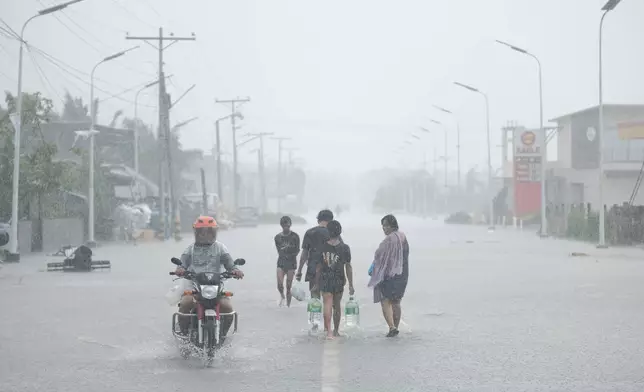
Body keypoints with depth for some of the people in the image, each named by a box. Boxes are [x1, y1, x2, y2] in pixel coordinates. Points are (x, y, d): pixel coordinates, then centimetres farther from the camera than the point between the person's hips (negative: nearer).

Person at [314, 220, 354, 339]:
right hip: (339, 280, 1)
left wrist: (317, 283, 7)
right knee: (337, 306, 14)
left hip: (325, 280, -1)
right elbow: (348, 267, -3)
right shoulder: (345, 248, -5)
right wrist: (351, 285, 1)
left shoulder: (322, 247, -5)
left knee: (328, 305, -4)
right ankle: (336, 330, 24)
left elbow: (318, 266, -2)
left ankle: (328, 331, -16)